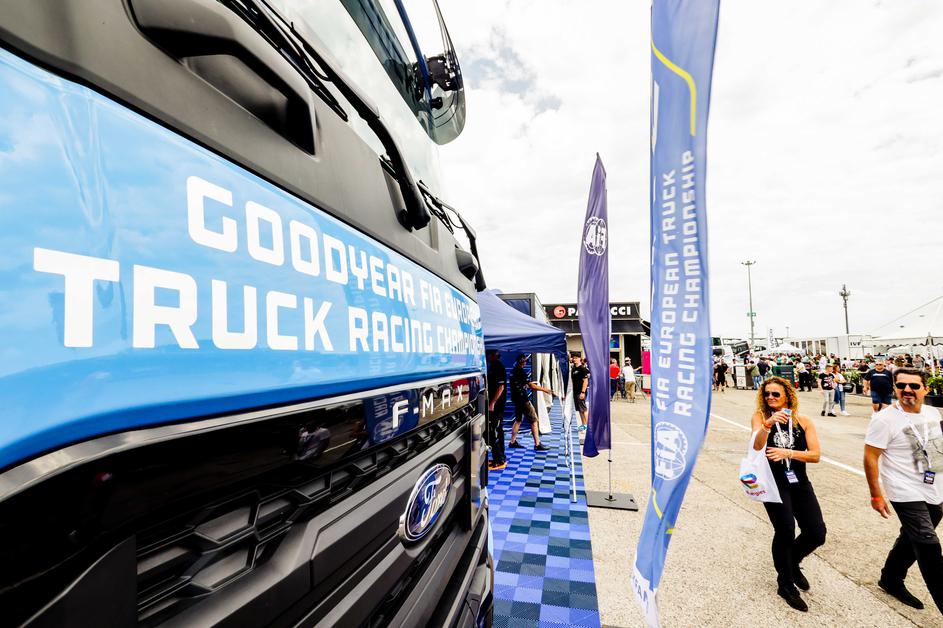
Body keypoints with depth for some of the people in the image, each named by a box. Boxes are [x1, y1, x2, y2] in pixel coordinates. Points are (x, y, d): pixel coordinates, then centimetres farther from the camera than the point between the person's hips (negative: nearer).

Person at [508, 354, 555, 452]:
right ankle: (537, 444, 0)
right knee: (534, 420, -2)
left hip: (516, 398, 9)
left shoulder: (513, 371, 9)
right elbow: (531, 386, -19)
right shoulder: (521, 372, -19)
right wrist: (544, 389, -11)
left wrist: (528, 384, 20)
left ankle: (512, 442, 19)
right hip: (523, 399, -9)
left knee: (518, 419, 16)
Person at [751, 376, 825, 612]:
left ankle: (792, 562, 36)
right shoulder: (760, 416, -5)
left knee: (817, 534, 1)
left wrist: (787, 453, -20)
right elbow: (757, 446, -21)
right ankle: (785, 584, 12)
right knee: (785, 531, -14)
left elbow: (815, 455, -6)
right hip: (773, 482, -3)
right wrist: (767, 425, -37)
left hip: (800, 483, 4)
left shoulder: (803, 422, 2)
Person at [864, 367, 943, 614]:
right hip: (907, 495, -7)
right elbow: (870, 459, -15)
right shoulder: (884, 419, -18)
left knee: (912, 540, 18)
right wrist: (876, 495, -15)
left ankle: (890, 580, 36)